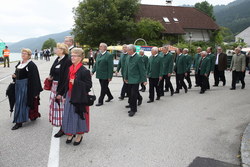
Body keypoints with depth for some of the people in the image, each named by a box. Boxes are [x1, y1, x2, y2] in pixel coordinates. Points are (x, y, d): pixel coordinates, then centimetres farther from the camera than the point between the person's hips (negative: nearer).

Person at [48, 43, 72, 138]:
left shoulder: (67, 61, -18)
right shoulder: (57, 60, 9)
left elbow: (66, 78, -21)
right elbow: (53, 71, 21)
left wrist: (60, 92, -22)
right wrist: (51, 76, -3)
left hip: (62, 87, -9)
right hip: (55, 86, 9)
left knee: (61, 107, -1)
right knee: (55, 105, 15)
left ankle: (63, 129, 13)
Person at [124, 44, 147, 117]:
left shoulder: (138, 58, -13)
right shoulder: (128, 57, 9)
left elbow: (142, 69, -13)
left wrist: (144, 80, -14)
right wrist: (125, 77, 18)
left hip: (135, 79, -7)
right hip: (129, 79, 7)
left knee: (133, 94, -5)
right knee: (130, 93, 12)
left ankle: (133, 109, 8)